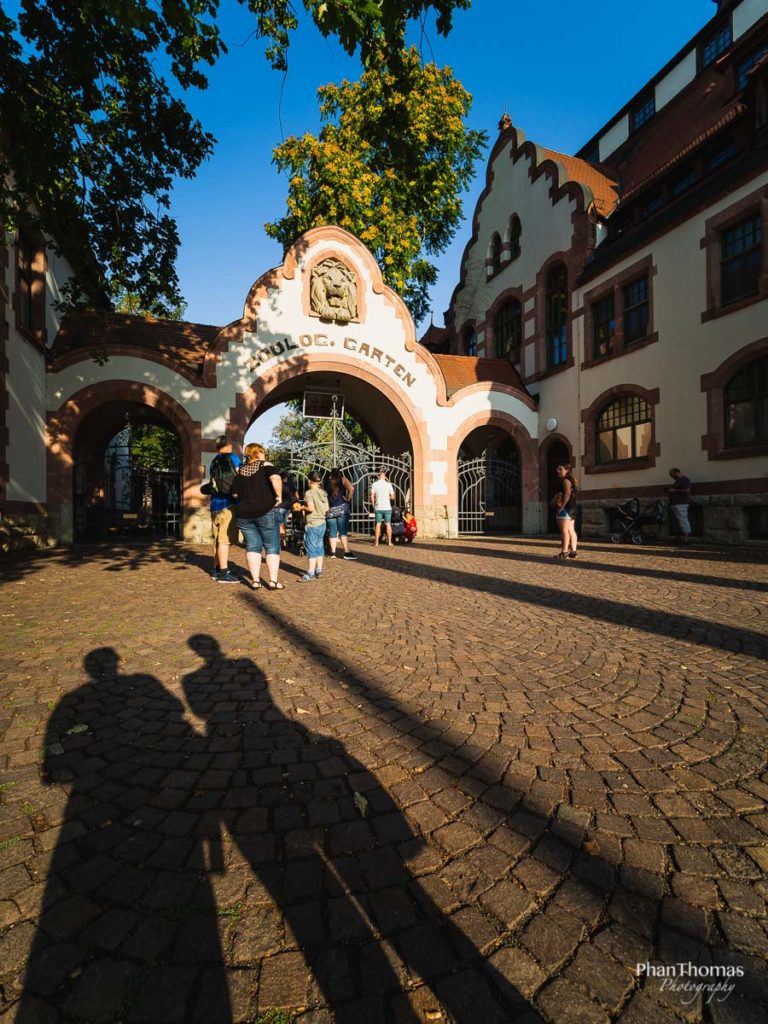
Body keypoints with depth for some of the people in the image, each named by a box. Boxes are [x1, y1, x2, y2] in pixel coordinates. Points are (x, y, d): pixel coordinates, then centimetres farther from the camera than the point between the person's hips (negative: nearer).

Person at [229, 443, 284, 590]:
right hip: (266, 512, -4)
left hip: (244, 514, 4)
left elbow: (234, 494, 9)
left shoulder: (240, 470, 11)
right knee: (272, 547, 4)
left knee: (252, 546, 9)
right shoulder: (265, 466, -3)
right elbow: (276, 479, -24)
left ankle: (255, 581, 6)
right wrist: (279, 496, -14)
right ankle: (273, 581, 1)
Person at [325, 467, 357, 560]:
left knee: (332, 532, 7)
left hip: (330, 510, 3)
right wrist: (348, 499, -6)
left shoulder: (327, 483, 12)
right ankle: (347, 553, -6)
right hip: (342, 508, -3)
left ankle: (333, 553, 9)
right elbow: (351, 488, -16)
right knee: (343, 531, -4)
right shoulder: (342, 479, 2)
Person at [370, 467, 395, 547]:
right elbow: (392, 497, 2)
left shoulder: (374, 484, -3)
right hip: (387, 507, 0)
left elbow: (372, 496, -5)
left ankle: (376, 542, 5)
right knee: (388, 524, 6)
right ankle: (389, 542, 8)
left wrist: (373, 505, 10)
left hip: (378, 508, 0)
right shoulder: (388, 484, -1)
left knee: (378, 524, 4)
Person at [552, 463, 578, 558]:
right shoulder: (571, 480, 21)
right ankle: (573, 551, 11)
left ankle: (564, 552, -14)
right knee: (571, 530, 9)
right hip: (572, 509, 11)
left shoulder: (565, 480, -11)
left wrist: (561, 506, -23)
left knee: (564, 530, -12)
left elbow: (567, 494, -22)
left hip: (565, 509, -11)